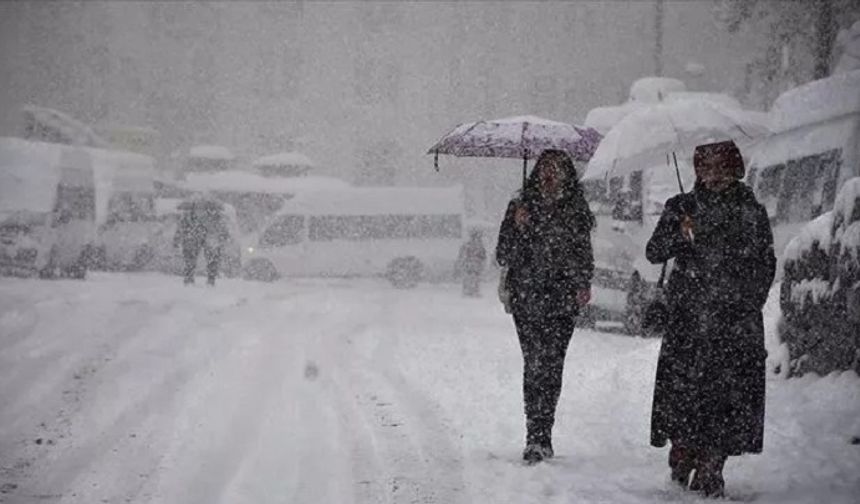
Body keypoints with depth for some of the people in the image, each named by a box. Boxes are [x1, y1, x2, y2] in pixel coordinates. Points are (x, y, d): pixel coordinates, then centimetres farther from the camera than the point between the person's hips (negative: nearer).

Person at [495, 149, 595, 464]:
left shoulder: (576, 211, 10)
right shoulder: (520, 208, 8)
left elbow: (584, 254, 18)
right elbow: (503, 257, 5)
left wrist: (584, 284, 2)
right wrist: (518, 228, -10)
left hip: (562, 300, 0)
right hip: (526, 299, 0)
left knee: (551, 365, -6)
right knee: (535, 364, -9)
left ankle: (540, 438, 2)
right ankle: (538, 438, -6)